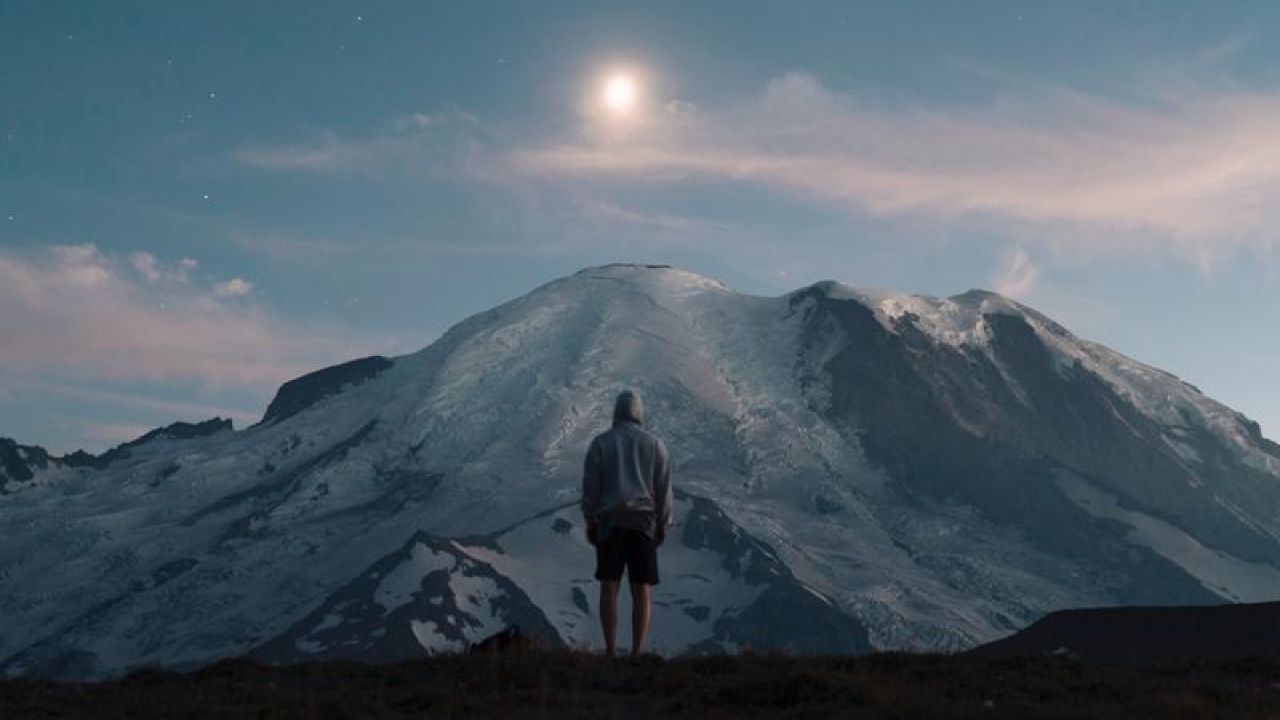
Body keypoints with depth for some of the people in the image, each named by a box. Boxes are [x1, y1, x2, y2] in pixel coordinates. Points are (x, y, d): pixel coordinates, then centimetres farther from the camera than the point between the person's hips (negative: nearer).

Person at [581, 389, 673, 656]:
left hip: (610, 522, -1)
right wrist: (663, 525, 8)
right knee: (642, 591, 2)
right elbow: (663, 487, 3)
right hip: (644, 521, 1)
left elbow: (590, 486, -1)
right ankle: (636, 653, -3)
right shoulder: (655, 444, 7)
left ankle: (609, 651, -8)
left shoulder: (600, 443, 4)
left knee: (609, 587, 0)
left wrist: (589, 523, 4)